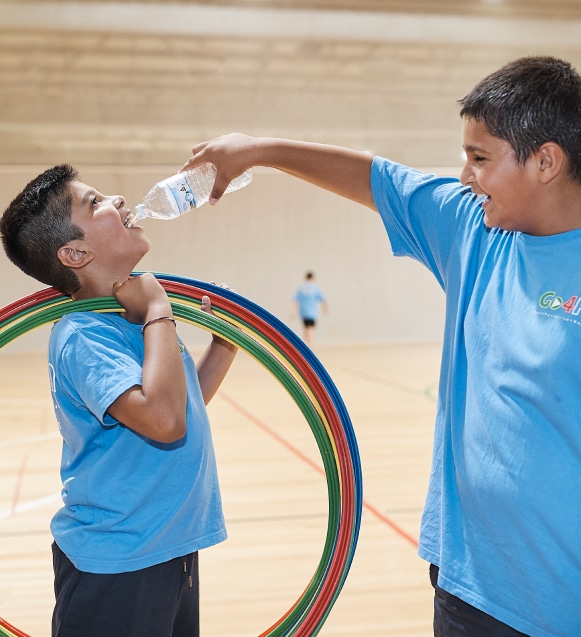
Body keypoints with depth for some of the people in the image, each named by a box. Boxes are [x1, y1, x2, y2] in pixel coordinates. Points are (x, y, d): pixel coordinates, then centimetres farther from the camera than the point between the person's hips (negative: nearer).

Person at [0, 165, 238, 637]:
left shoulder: (133, 318, 5)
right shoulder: (82, 336, -22)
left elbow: (187, 403, 18)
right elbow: (162, 418, -37)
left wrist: (226, 343, 6)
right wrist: (158, 312, -25)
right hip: (116, 567, -8)